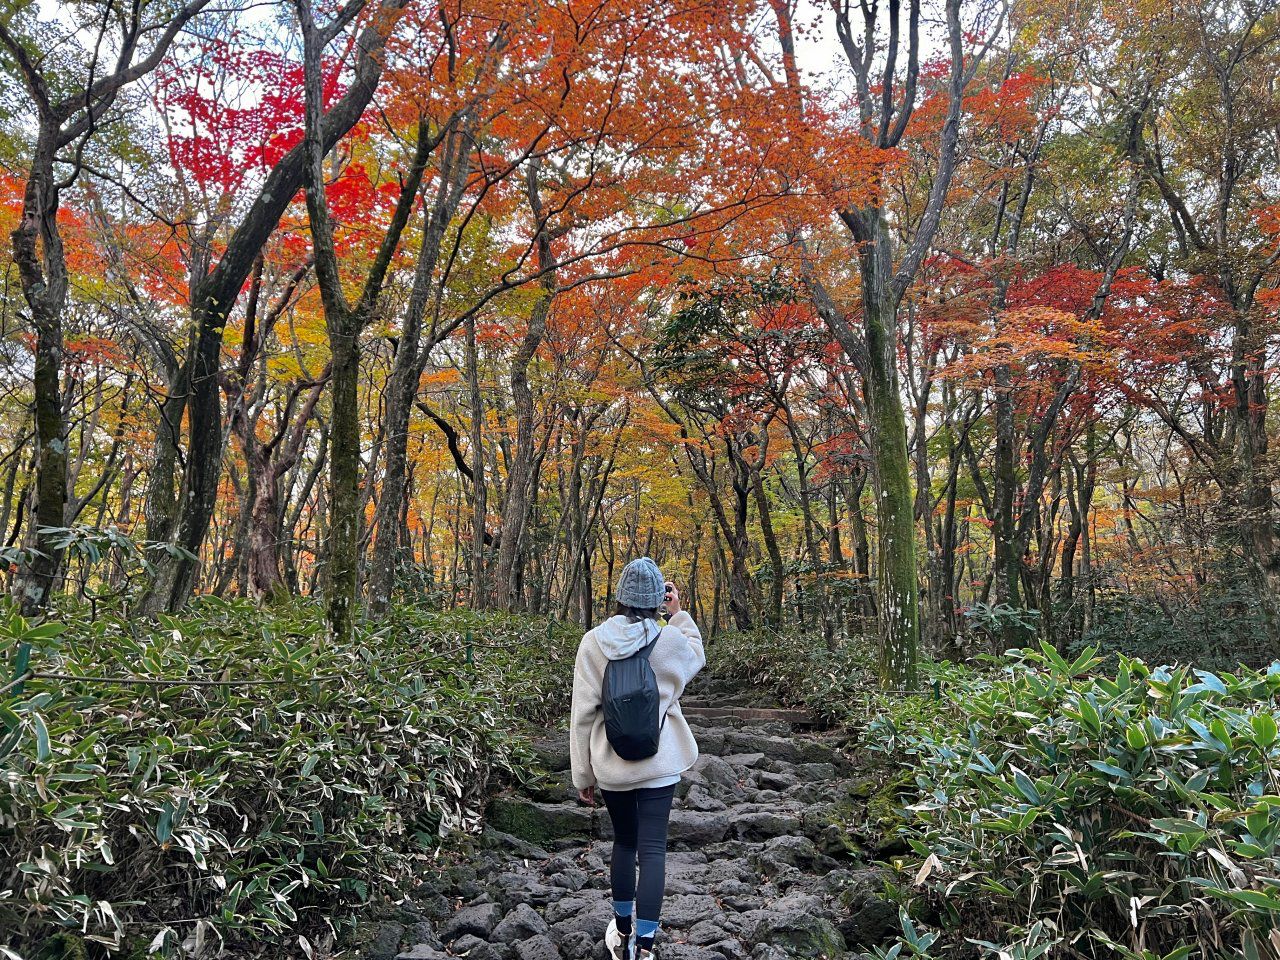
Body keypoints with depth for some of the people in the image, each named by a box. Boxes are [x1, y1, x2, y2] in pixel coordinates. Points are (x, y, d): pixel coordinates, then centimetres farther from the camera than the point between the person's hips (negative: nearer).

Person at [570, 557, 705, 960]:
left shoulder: (593, 642, -9)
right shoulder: (670, 639, -11)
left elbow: (582, 713, -5)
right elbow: (696, 659, 14)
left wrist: (582, 774, 4)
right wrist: (679, 614, 11)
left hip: (610, 765, 2)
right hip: (659, 762, -2)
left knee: (623, 841, 20)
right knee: (652, 849, 3)